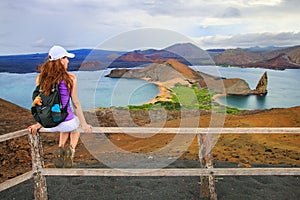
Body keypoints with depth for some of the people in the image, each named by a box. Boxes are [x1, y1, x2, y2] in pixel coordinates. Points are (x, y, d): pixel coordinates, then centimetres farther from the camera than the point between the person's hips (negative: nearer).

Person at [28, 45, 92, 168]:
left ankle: (60, 148, 18)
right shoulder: (70, 78, -15)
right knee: (74, 127, 35)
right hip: (66, 122, -4)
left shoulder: (40, 78, -4)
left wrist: (39, 124, 16)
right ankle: (71, 149, 11)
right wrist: (84, 125, 1)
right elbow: (75, 104, -10)